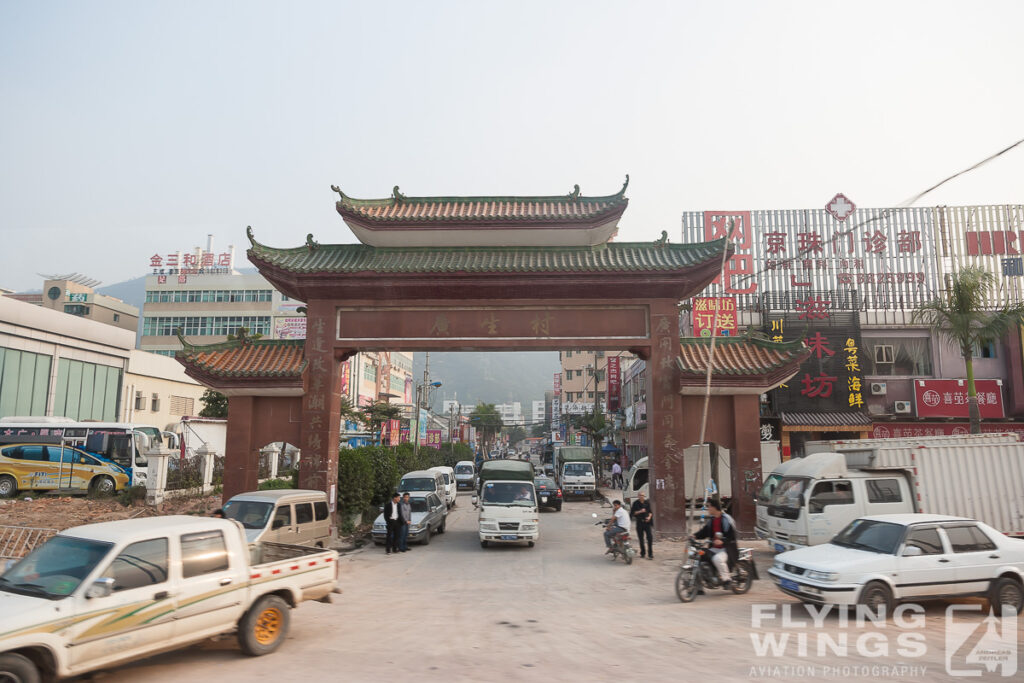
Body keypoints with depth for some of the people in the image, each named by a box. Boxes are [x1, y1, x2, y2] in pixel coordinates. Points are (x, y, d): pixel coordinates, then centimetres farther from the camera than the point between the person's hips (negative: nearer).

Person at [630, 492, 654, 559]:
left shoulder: (647, 502, 4)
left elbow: (650, 511, 12)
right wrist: (640, 511, -17)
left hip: (647, 522, 1)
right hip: (639, 523, -1)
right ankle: (642, 553, 22)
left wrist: (649, 516, -7)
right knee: (641, 539, 7)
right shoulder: (635, 503, -2)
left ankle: (650, 554, -4)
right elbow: (632, 513, -3)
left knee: (650, 537, -9)